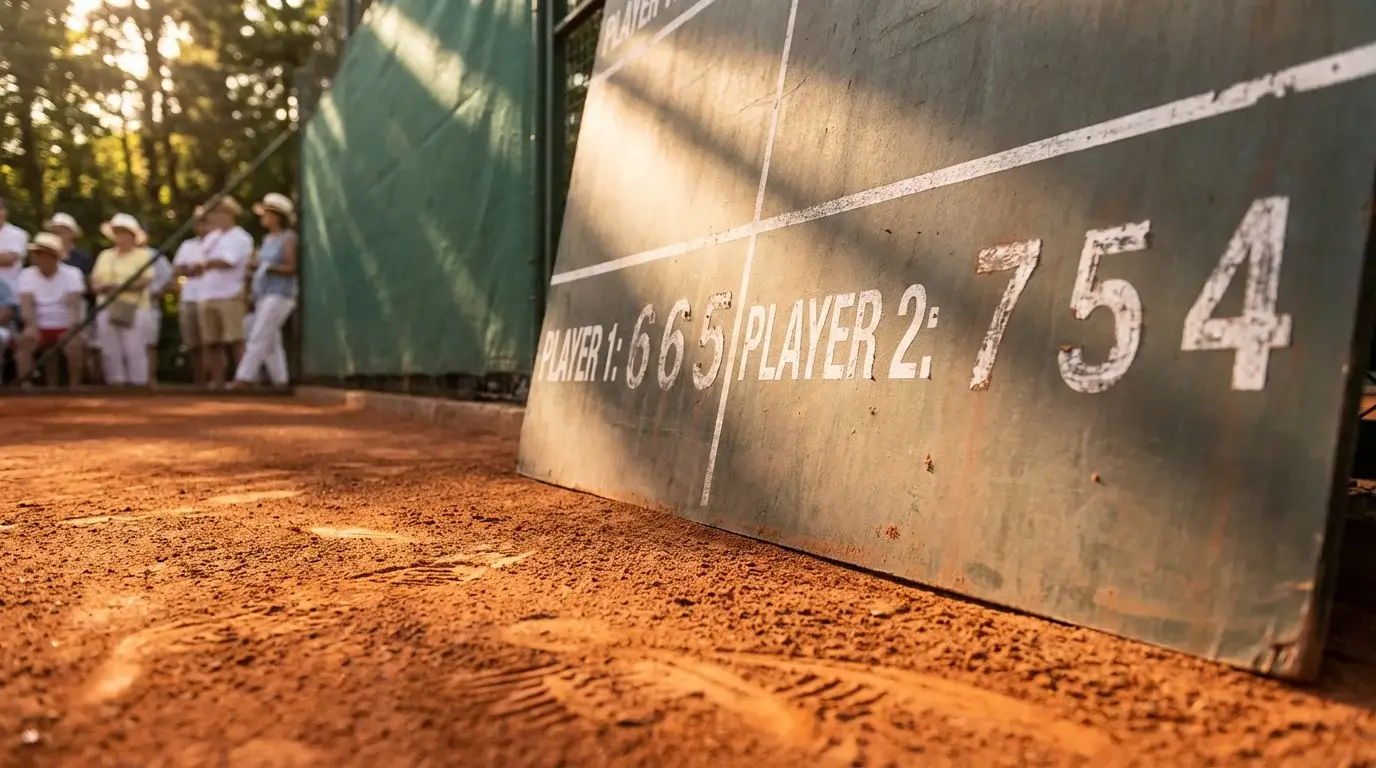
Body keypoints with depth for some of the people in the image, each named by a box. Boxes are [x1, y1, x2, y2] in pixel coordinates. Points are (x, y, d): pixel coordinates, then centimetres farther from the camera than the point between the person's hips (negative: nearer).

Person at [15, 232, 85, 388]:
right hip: (39, 328, 2)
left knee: (75, 344, -31)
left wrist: (72, 327, -37)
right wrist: (31, 325, -32)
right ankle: (25, 386, -20)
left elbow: (74, 303, -17)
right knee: (22, 342, -26)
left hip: (65, 327, -2)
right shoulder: (26, 275, 1)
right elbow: (26, 303, -12)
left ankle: (74, 386, -17)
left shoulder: (72, 273, -5)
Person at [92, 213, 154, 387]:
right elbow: (95, 279, 16)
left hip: (133, 308, -5)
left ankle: (139, 384, -6)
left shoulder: (143, 255, 3)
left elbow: (145, 280, -9)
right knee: (110, 350, 2)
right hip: (107, 308, 5)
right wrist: (100, 286, -7)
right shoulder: (105, 255, 20)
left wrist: (120, 287, -19)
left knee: (134, 349, -10)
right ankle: (116, 382, 7)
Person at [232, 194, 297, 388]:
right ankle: (280, 381, 11)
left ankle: (243, 379, -14)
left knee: (258, 337, -12)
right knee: (271, 342, 7)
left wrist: (269, 267, -21)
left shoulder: (288, 238, -6)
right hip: (263, 294, 8)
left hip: (279, 294, -8)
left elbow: (292, 268, -12)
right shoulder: (267, 239, 17)